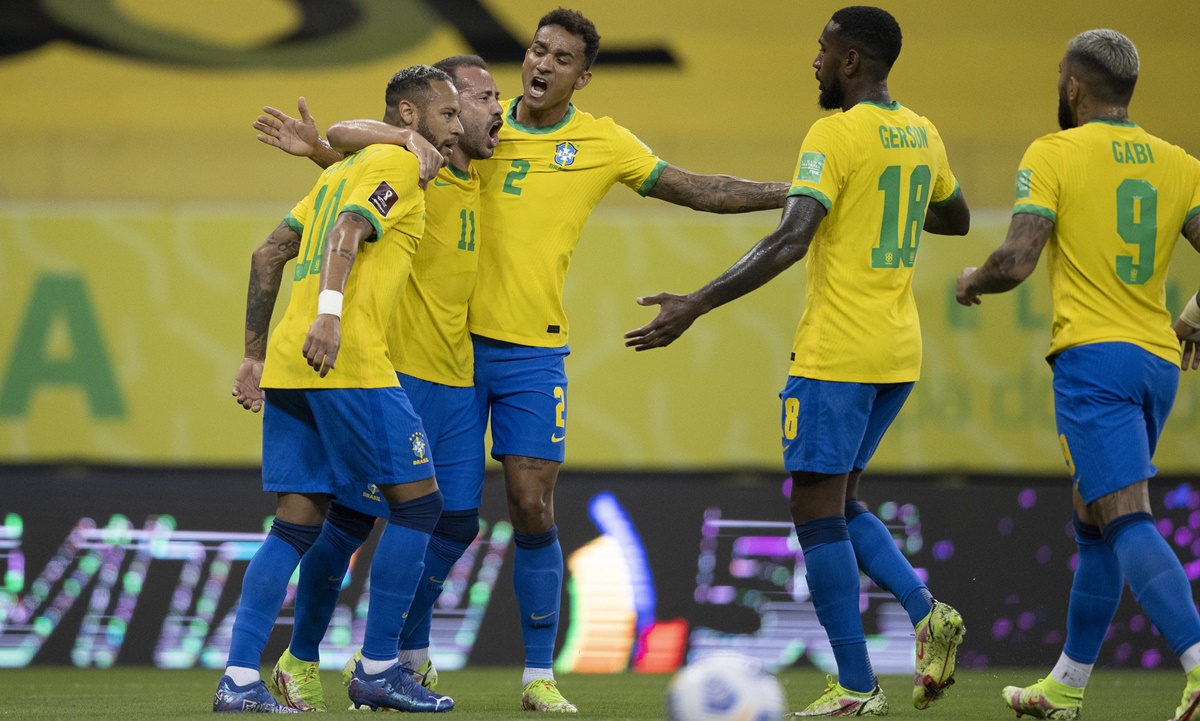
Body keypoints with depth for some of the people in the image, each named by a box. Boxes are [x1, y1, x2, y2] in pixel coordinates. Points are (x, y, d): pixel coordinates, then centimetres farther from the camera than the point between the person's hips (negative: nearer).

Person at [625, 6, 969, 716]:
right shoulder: (922, 134, 11)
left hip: (836, 355, -8)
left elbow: (791, 241, -23)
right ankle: (926, 611, -3)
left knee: (819, 510, -2)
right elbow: (957, 219, 29)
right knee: (842, 504, 19)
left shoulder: (836, 134, -13)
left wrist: (696, 306, -23)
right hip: (900, 354, 8)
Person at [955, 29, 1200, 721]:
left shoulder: (1054, 155, -4)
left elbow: (1017, 262, -12)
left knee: (1126, 519, -16)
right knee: (1093, 521, 19)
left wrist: (974, 280, 9)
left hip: (1093, 357, -7)